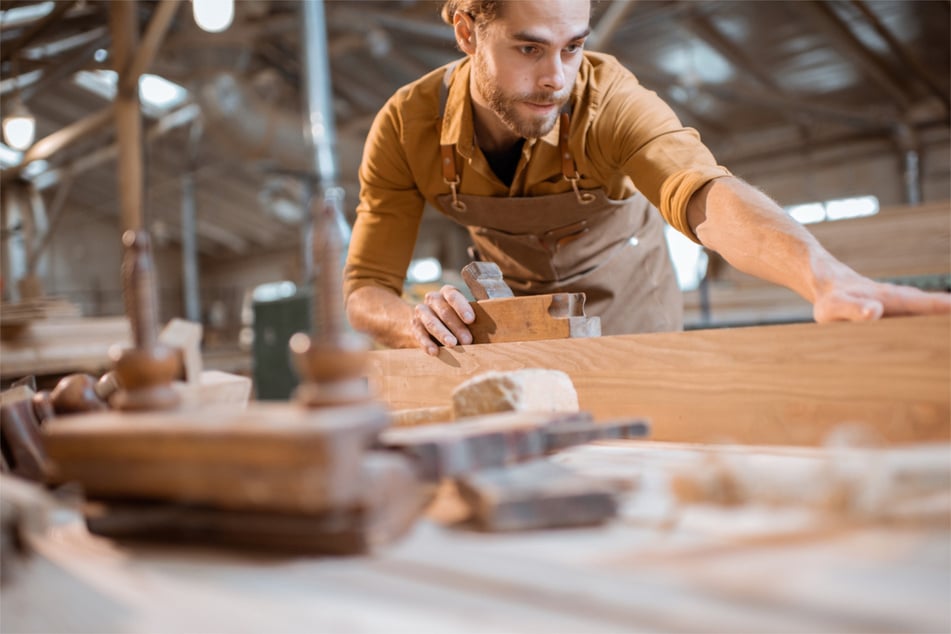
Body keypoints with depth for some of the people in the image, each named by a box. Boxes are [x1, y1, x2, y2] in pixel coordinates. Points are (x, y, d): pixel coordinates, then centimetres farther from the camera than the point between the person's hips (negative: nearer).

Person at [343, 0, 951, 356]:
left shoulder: (609, 97, -34)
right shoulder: (406, 126, -26)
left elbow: (705, 194, -54)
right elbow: (366, 287, -20)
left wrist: (831, 280, -74)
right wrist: (415, 322, -45)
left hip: (626, 309, -1)